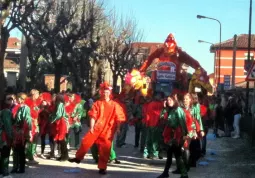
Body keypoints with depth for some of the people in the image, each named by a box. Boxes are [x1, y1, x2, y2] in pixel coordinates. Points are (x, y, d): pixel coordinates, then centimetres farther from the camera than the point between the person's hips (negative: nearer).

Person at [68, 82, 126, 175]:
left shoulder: (115, 105, 1)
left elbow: (118, 118, 1)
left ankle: (102, 168, 13)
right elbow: (93, 116, -3)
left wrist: (117, 129, -6)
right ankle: (78, 158, 13)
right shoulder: (97, 103, 3)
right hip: (96, 128, 0)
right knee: (86, 141, -7)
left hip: (108, 131, 0)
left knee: (105, 150, 2)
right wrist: (91, 127, -11)